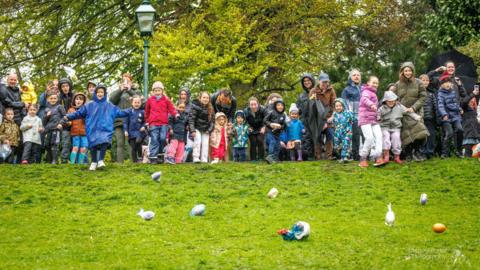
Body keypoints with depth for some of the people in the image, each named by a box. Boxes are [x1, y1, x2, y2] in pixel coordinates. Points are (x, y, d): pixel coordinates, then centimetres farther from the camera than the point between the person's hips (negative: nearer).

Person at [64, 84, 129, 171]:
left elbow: (119, 112, 17)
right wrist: (69, 117, -1)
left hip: (105, 130, 0)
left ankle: (101, 161, -9)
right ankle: (94, 162, 16)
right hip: (93, 130, 1)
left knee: (105, 142, -23)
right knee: (93, 145, -3)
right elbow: (79, 113, 8)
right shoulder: (89, 105, 9)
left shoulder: (110, 106, 13)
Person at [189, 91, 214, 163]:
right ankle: (196, 158, -17)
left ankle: (204, 159, -2)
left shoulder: (210, 109, -1)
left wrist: (209, 130, -5)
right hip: (197, 128, -4)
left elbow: (212, 120, 5)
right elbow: (191, 118, -15)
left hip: (205, 130, 4)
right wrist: (192, 130, -21)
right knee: (198, 141, -17)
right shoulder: (195, 106, -13)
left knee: (205, 143, -3)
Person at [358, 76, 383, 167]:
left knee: (378, 136, -11)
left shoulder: (373, 93, 25)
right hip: (365, 119, -8)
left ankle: (378, 158, -21)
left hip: (374, 120, 8)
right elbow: (364, 99, -29)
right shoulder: (366, 92, -4)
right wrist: (371, 105, -47)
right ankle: (363, 159, -3)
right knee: (369, 138, -17)